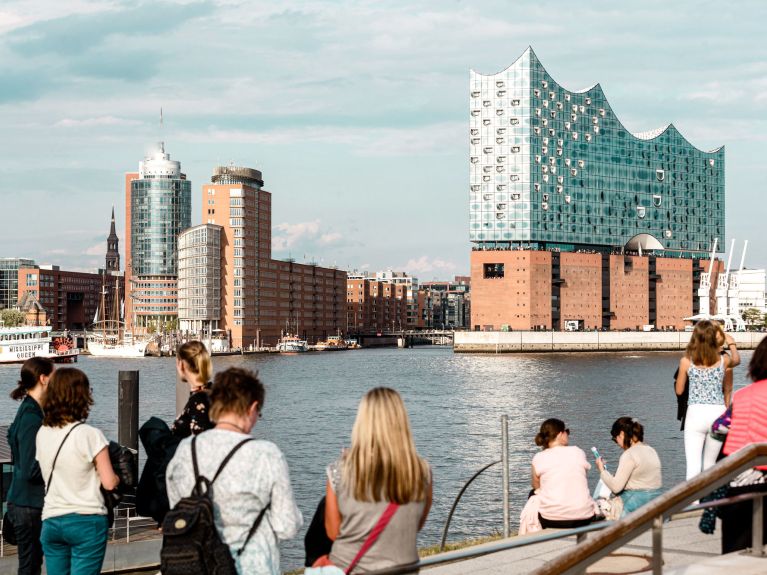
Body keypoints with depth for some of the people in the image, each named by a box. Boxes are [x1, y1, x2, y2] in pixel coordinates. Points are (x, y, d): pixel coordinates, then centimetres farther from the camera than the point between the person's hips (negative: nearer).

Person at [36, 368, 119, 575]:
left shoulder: (42, 434, 4)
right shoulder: (90, 435, -13)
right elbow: (109, 483, -10)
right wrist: (117, 477, 11)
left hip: (51, 521, 5)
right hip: (86, 521, -5)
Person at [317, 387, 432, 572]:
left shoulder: (340, 471, -12)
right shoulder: (422, 472, -9)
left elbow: (333, 532, -1)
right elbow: (415, 526, 5)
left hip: (348, 569, -2)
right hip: (402, 569, 2)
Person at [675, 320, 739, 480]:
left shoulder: (686, 361, -3)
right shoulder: (723, 360, 2)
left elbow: (679, 390, 9)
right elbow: (737, 360, 27)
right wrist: (731, 343, 46)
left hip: (695, 414, -2)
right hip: (718, 414, 2)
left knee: (693, 466, -6)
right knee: (709, 465, 15)